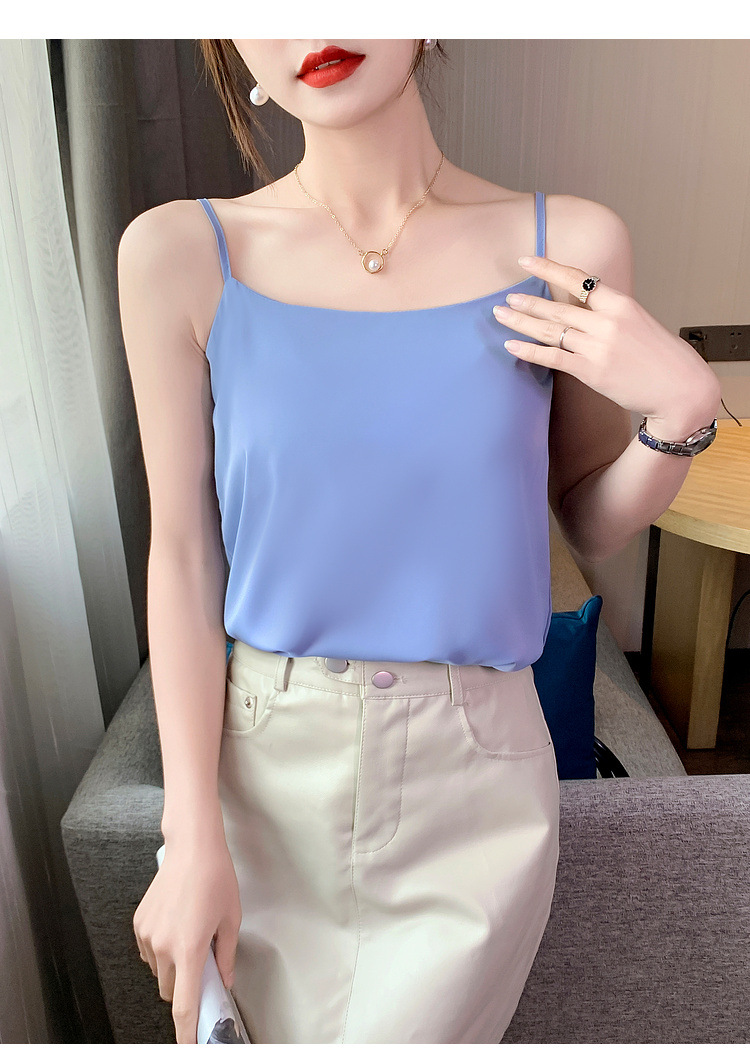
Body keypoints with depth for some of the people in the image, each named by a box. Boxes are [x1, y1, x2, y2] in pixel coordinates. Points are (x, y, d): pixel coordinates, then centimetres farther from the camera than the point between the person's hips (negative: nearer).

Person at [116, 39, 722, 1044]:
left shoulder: (568, 246, -7)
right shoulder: (180, 254, -8)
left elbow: (593, 524, 4)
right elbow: (184, 555, -7)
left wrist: (682, 406, -15)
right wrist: (194, 838, -7)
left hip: (473, 783, 0)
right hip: (263, 775, 1)